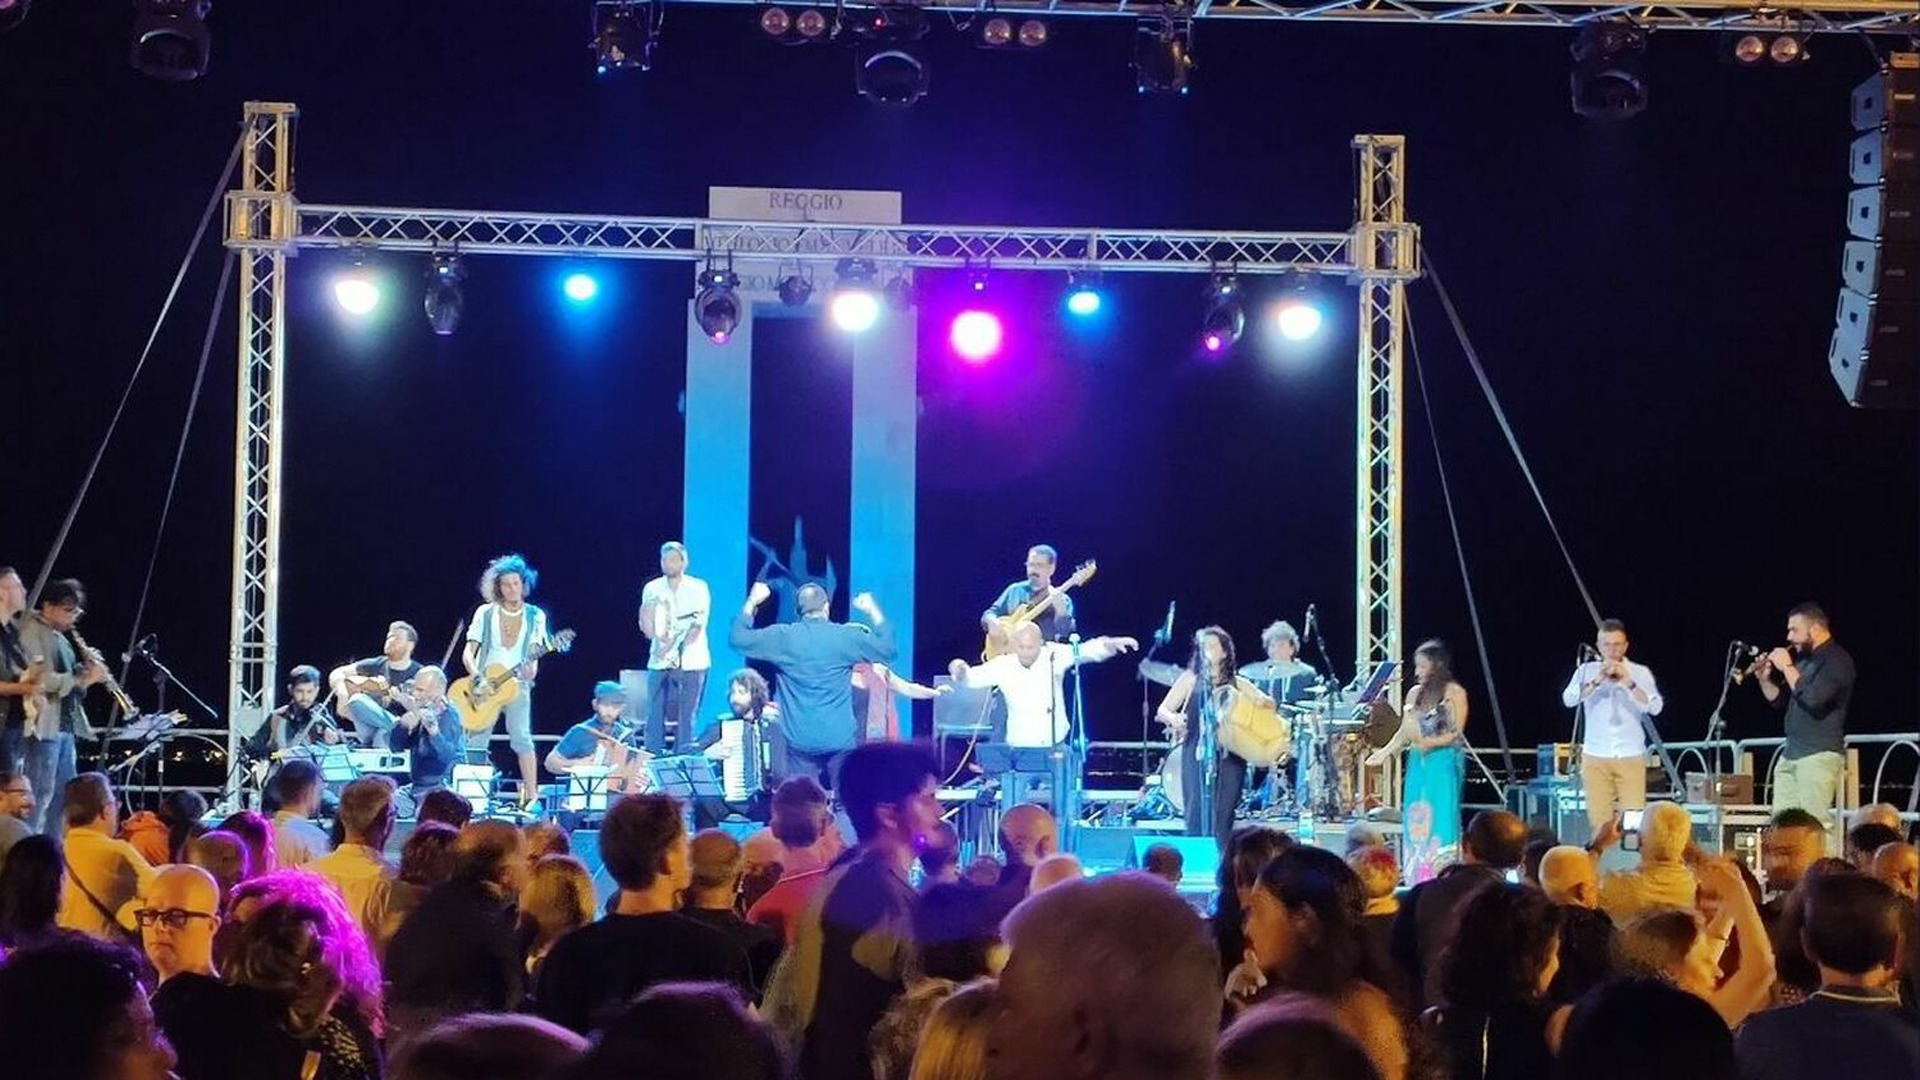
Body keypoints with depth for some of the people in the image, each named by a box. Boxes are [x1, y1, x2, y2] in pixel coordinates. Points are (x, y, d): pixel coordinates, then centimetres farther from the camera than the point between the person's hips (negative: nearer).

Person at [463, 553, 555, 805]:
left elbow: (534, 655, 4)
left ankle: (531, 796, -18)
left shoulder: (535, 616, 5)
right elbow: (468, 653, 0)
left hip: (516, 684, -1)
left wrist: (531, 670, -18)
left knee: (521, 736, -18)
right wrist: (478, 678, -16)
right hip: (483, 688, 1)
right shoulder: (485, 613, 3)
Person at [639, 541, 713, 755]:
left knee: (686, 717, -3)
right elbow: (646, 626, 6)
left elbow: (698, 624, -6)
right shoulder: (652, 589, 9)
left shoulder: (697, 588, 1)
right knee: (655, 716, 0)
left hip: (690, 662, -3)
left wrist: (675, 644, -15)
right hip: (659, 662, 3)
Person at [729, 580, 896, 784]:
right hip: (841, 740, 0)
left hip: (800, 742, 1)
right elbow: (887, 649, 6)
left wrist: (752, 602, 17)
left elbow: (737, 639, 8)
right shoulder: (846, 637, -3)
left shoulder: (782, 637, -2)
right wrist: (872, 611, 15)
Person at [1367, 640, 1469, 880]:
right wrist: (1385, 752, 2)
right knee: (1416, 822, 2)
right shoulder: (1415, 693, 14)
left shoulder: (1454, 693, -3)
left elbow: (1456, 734, -8)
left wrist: (1430, 742, -20)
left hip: (1444, 764, -6)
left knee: (1440, 820, -9)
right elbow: (1405, 732, 16)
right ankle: (1418, 882, 5)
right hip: (1418, 764, 6)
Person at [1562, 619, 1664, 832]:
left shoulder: (1640, 672, 5)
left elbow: (1655, 707, -9)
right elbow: (1568, 699, -10)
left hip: (1631, 757, 0)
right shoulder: (1587, 671, 6)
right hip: (1595, 757, 0)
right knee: (1599, 821, -5)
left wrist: (1629, 684, -22)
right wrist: (1597, 681, -23)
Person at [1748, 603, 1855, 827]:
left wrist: (1787, 668, -13)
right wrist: (1764, 679, 6)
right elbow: (1779, 700, 24)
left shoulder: (1837, 660, -9)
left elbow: (1813, 699, -22)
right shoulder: (1803, 659, 19)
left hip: (1820, 755, -9)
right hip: (1790, 755, 9)